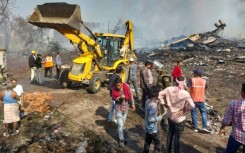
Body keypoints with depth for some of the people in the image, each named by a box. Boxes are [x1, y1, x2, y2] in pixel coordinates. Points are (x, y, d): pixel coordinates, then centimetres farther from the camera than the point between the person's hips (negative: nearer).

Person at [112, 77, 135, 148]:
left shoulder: (126, 87, -17)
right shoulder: (114, 89, -19)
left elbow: (130, 95, -3)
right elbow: (113, 98, -9)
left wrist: (133, 104, 3)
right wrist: (120, 97, -28)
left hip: (125, 106, 2)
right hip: (118, 107, -2)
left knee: (123, 122, 19)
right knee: (120, 124, -5)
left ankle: (121, 133, 43)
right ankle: (121, 140, 3)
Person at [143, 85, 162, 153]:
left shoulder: (148, 101, -5)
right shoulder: (153, 106, -30)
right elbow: (150, 119, -27)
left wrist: (156, 101, 4)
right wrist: (159, 118, -13)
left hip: (147, 127, 8)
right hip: (152, 129, -8)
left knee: (147, 142, 23)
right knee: (158, 144, 9)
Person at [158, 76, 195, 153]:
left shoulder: (169, 89, -11)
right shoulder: (185, 93, -25)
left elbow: (160, 95, -3)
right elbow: (192, 106, -29)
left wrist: (164, 103, 2)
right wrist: (185, 109, -12)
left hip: (170, 116, 5)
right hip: (179, 118, -5)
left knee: (170, 133, 26)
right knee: (177, 137, 12)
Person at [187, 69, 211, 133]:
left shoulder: (192, 80, -11)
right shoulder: (204, 81, -2)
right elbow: (206, 88, 15)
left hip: (193, 100, -1)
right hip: (201, 100, 2)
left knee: (194, 114, 9)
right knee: (203, 113, 11)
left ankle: (195, 128, 14)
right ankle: (205, 127, 2)